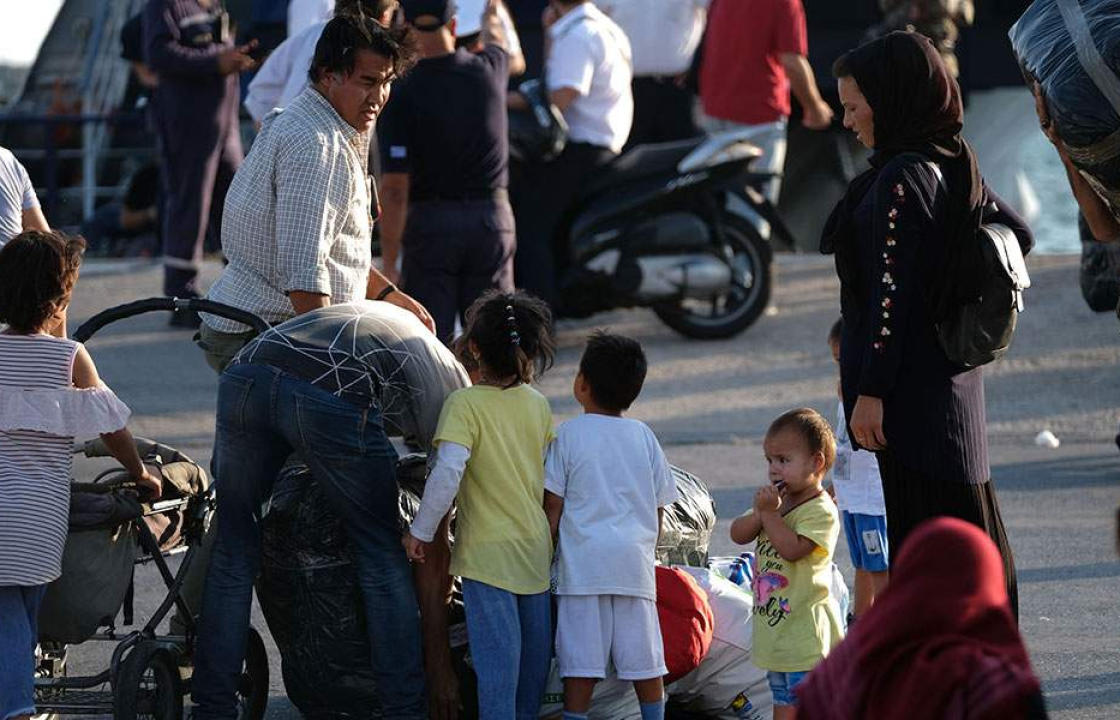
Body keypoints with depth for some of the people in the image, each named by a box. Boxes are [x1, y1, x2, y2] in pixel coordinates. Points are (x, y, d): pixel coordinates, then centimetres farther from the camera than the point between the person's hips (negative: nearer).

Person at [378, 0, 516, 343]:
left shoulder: (401, 97, -12)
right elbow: (496, 41, 27)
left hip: (430, 221, -3)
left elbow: (394, 190, -14)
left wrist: (389, 264, -9)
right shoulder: (488, 71, -2)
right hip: (492, 215, 3)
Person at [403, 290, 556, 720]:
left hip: (488, 551, -6)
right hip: (537, 547, 6)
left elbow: (447, 473, -23)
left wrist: (420, 531, -12)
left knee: (495, 651, -4)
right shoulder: (538, 405, 4)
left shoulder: (465, 404, -14)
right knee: (534, 647, 16)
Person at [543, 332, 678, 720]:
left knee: (580, 665, -3)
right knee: (646, 664, 8)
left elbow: (553, 506, -3)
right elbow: (658, 507, 13)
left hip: (583, 559, -3)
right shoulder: (643, 436, 9)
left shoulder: (570, 434, -2)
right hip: (635, 561, 3)